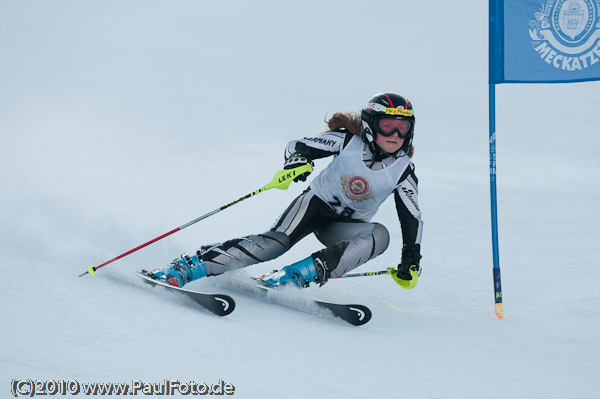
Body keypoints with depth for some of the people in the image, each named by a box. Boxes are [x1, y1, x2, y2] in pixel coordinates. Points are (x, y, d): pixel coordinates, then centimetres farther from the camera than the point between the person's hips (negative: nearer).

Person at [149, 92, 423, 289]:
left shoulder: (403, 169, -12)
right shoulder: (348, 140, -16)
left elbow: (412, 217, -4)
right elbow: (298, 145, -12)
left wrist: (411, 256, -12)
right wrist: (296, 159, -36)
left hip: (346, 226, 2)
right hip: (316, 202, -2)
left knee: (380, 236, -30)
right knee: (277, 241, -28)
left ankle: (297, 275, -38)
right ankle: (189, 266, -32)